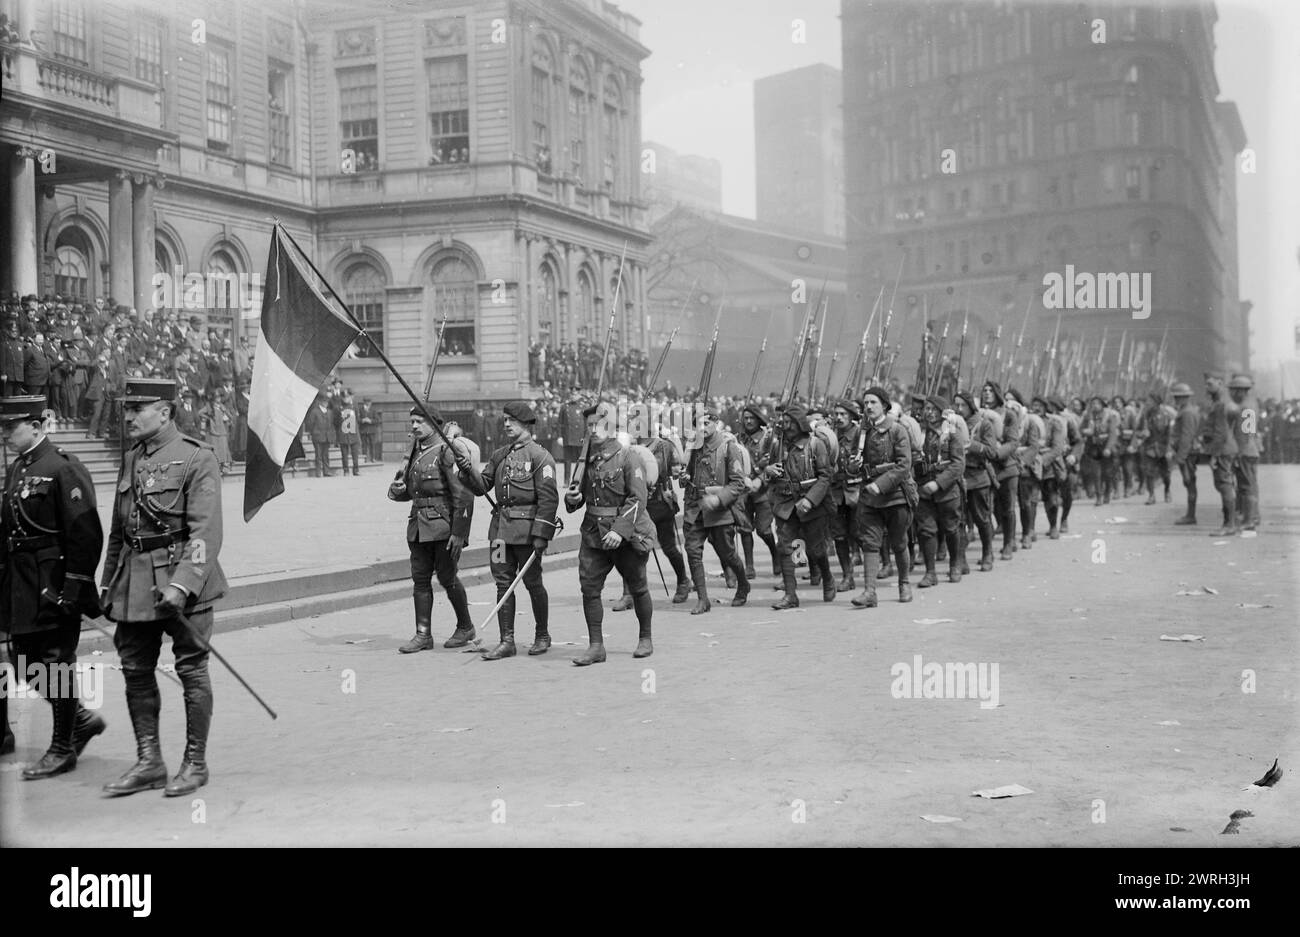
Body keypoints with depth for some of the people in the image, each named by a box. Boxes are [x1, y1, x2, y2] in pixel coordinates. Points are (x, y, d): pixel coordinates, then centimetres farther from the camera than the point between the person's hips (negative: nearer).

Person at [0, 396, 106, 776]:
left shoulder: (63, 469, -14)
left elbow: (86, 536, -18)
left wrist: (71, 591, -19)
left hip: (54, 590, -8)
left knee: (56, 666, 0)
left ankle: (62, 749, 12)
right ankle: (80, 719, 30)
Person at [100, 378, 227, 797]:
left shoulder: (196, 459, -9)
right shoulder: (131, 460, 13)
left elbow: (205, 532, -16)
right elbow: (117, 531, 20)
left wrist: (182, 584, -25)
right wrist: (108, 584, 17)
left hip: (180, 577, -7)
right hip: (134, 584, 7)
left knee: (191, 670, 2)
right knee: (136, 671, 9)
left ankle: (195, 763, 13)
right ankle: (148, 762, 20)